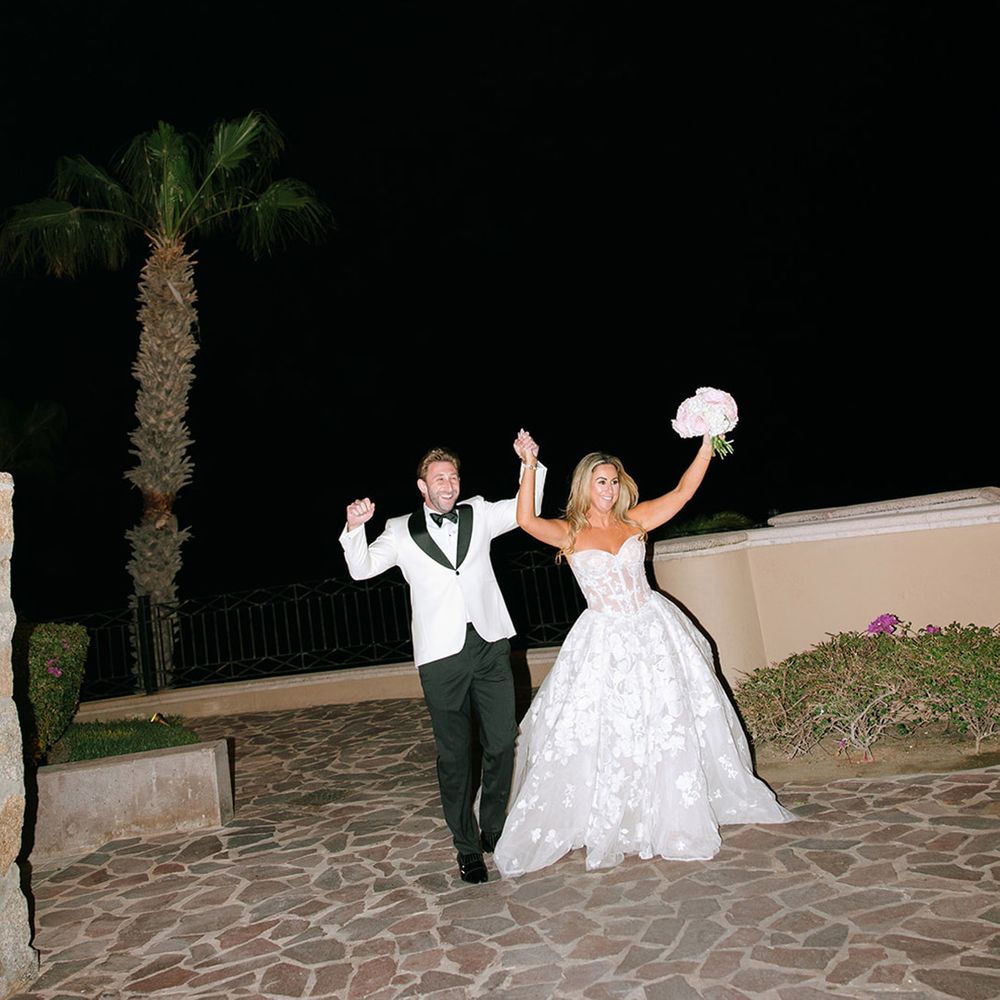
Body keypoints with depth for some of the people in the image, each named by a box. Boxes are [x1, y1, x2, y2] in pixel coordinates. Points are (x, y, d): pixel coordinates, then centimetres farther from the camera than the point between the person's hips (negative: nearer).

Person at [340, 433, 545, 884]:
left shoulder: (478, 514, 11)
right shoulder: (402, 531, 6)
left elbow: (527, 508, 10)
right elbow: (361, 569, 0)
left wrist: (531, 463, -4)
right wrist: (355, 529, -18)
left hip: (491, 645, 2)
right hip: (441, 655, -2)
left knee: (502, 744, 7)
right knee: (454, 754, 6)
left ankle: (494, 830, 29)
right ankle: (467, 847, 21)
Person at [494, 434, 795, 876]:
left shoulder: (634, 521, 3)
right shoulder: (568, 533, -3)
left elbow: (683, 491, -2)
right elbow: (526, 521, -20)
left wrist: (707, 443, -10)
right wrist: (529, 467, -24)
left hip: (653, 633, 2)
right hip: (604, 642, -2)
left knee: (668, 724, 10)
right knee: (600, 732, 2)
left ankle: (675, 815, 30)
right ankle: (607, 823, 20)